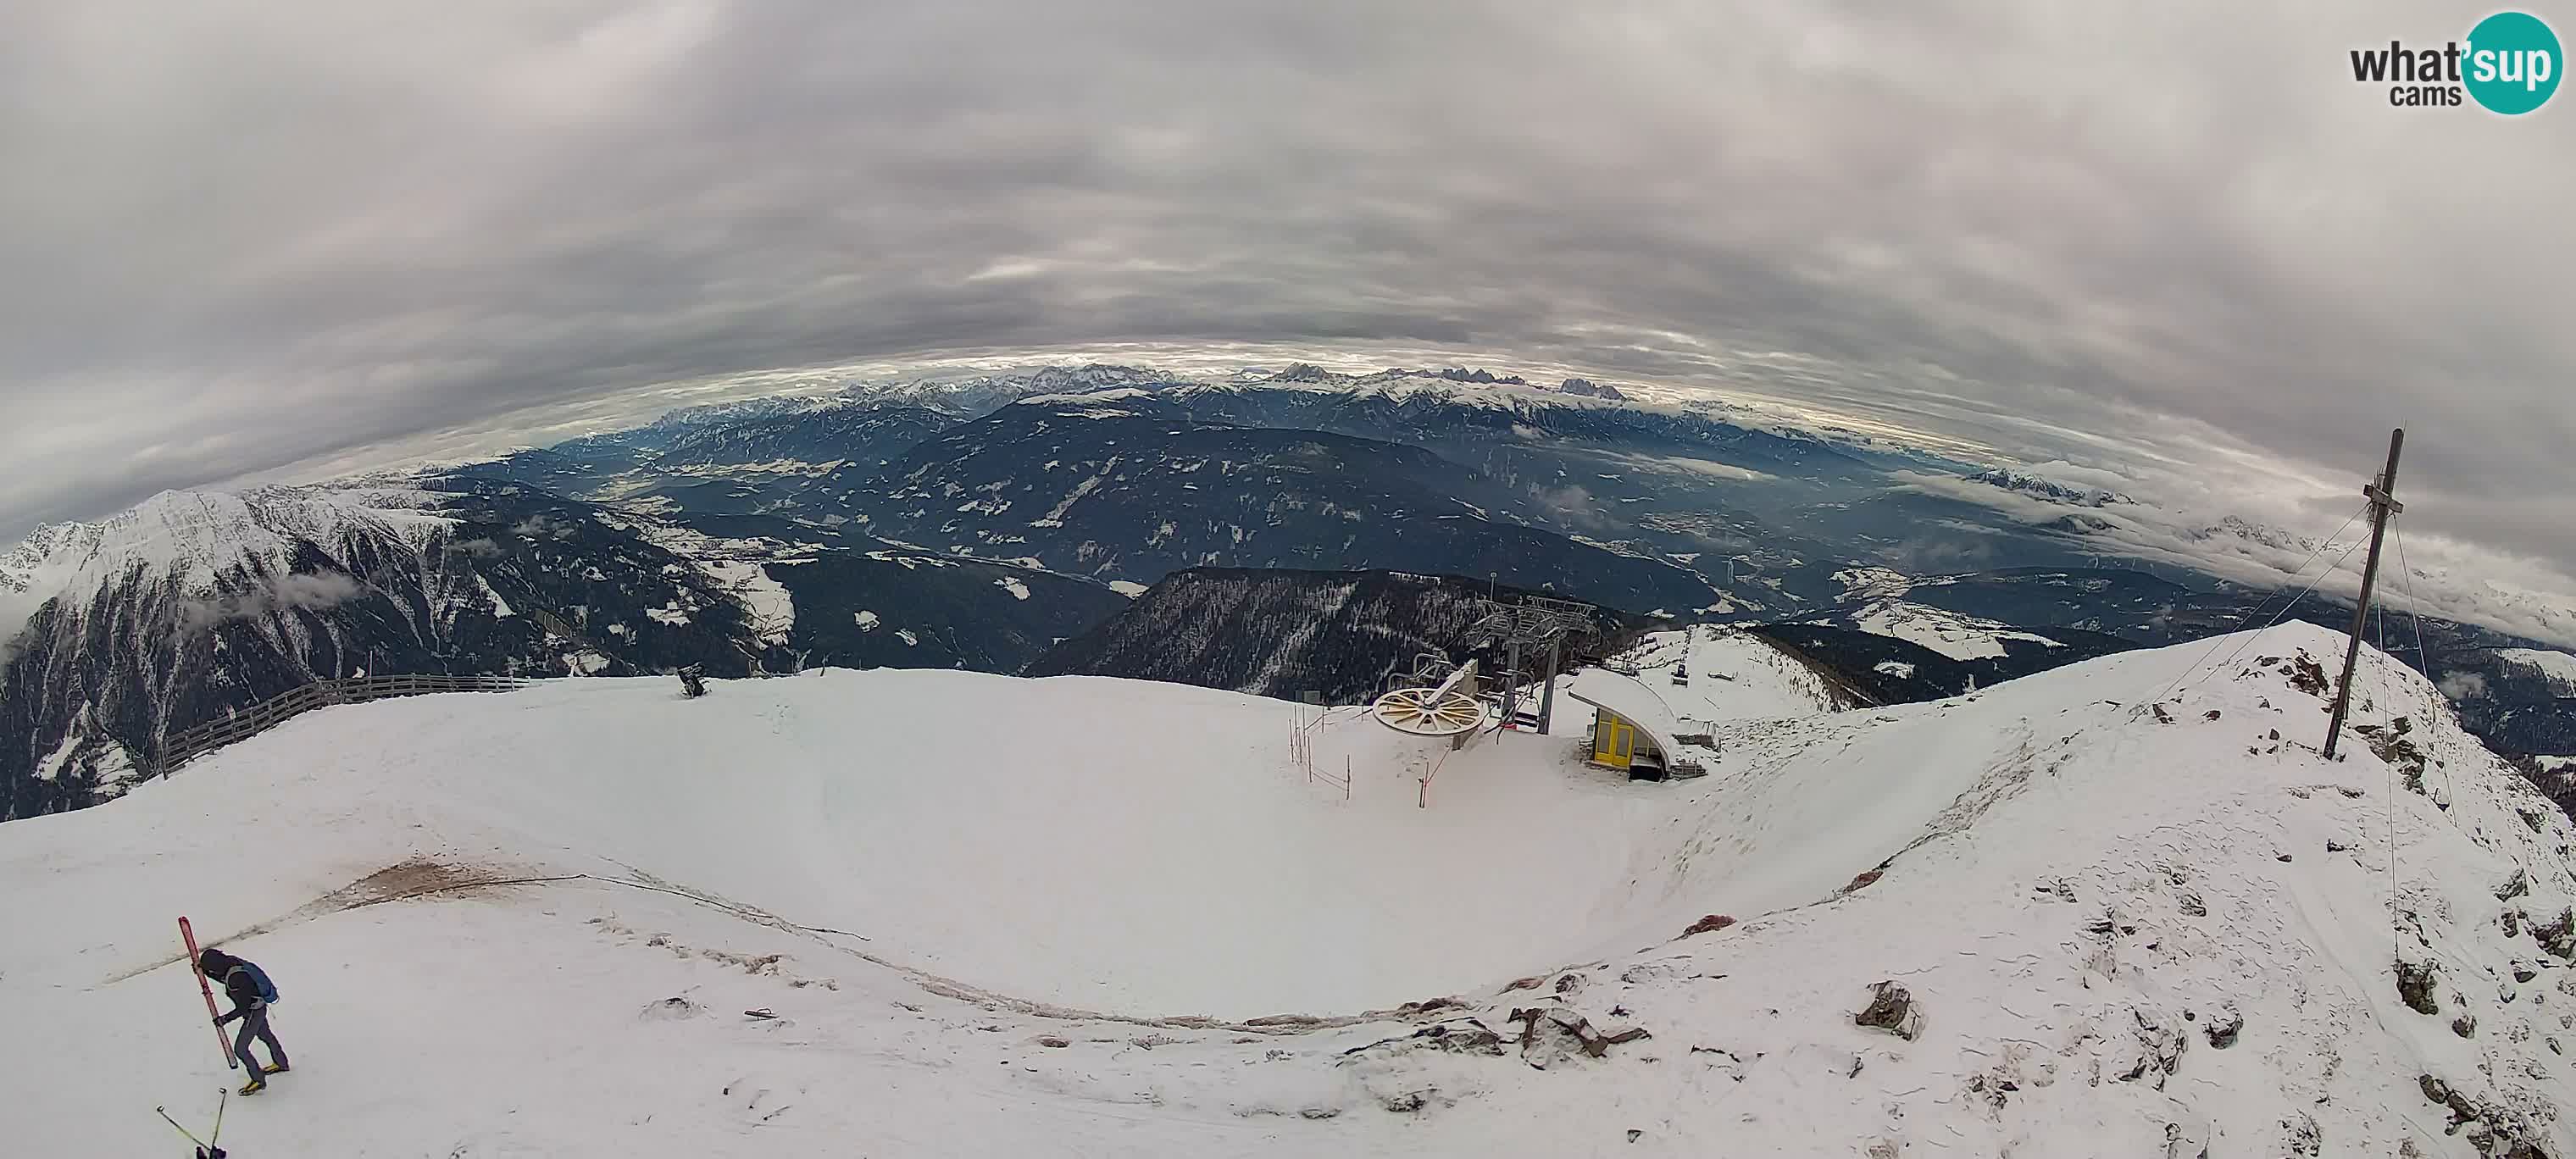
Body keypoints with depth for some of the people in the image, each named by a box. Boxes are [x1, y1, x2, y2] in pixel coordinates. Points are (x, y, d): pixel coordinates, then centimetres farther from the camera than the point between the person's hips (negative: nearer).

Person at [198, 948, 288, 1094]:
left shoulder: (236, 979, -36)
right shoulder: (231, 962, -11)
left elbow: (243, 1008, -27)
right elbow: (223, 978, 14)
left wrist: (225, 1019, -17)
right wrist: (203, 970, 2)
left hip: (254, 1013, -10)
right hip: (259, 1008, 10)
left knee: (240, 1049, 2)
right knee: (265, 1036, 29)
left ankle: (259, 1081, 17)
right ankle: (281, 1064, 49)